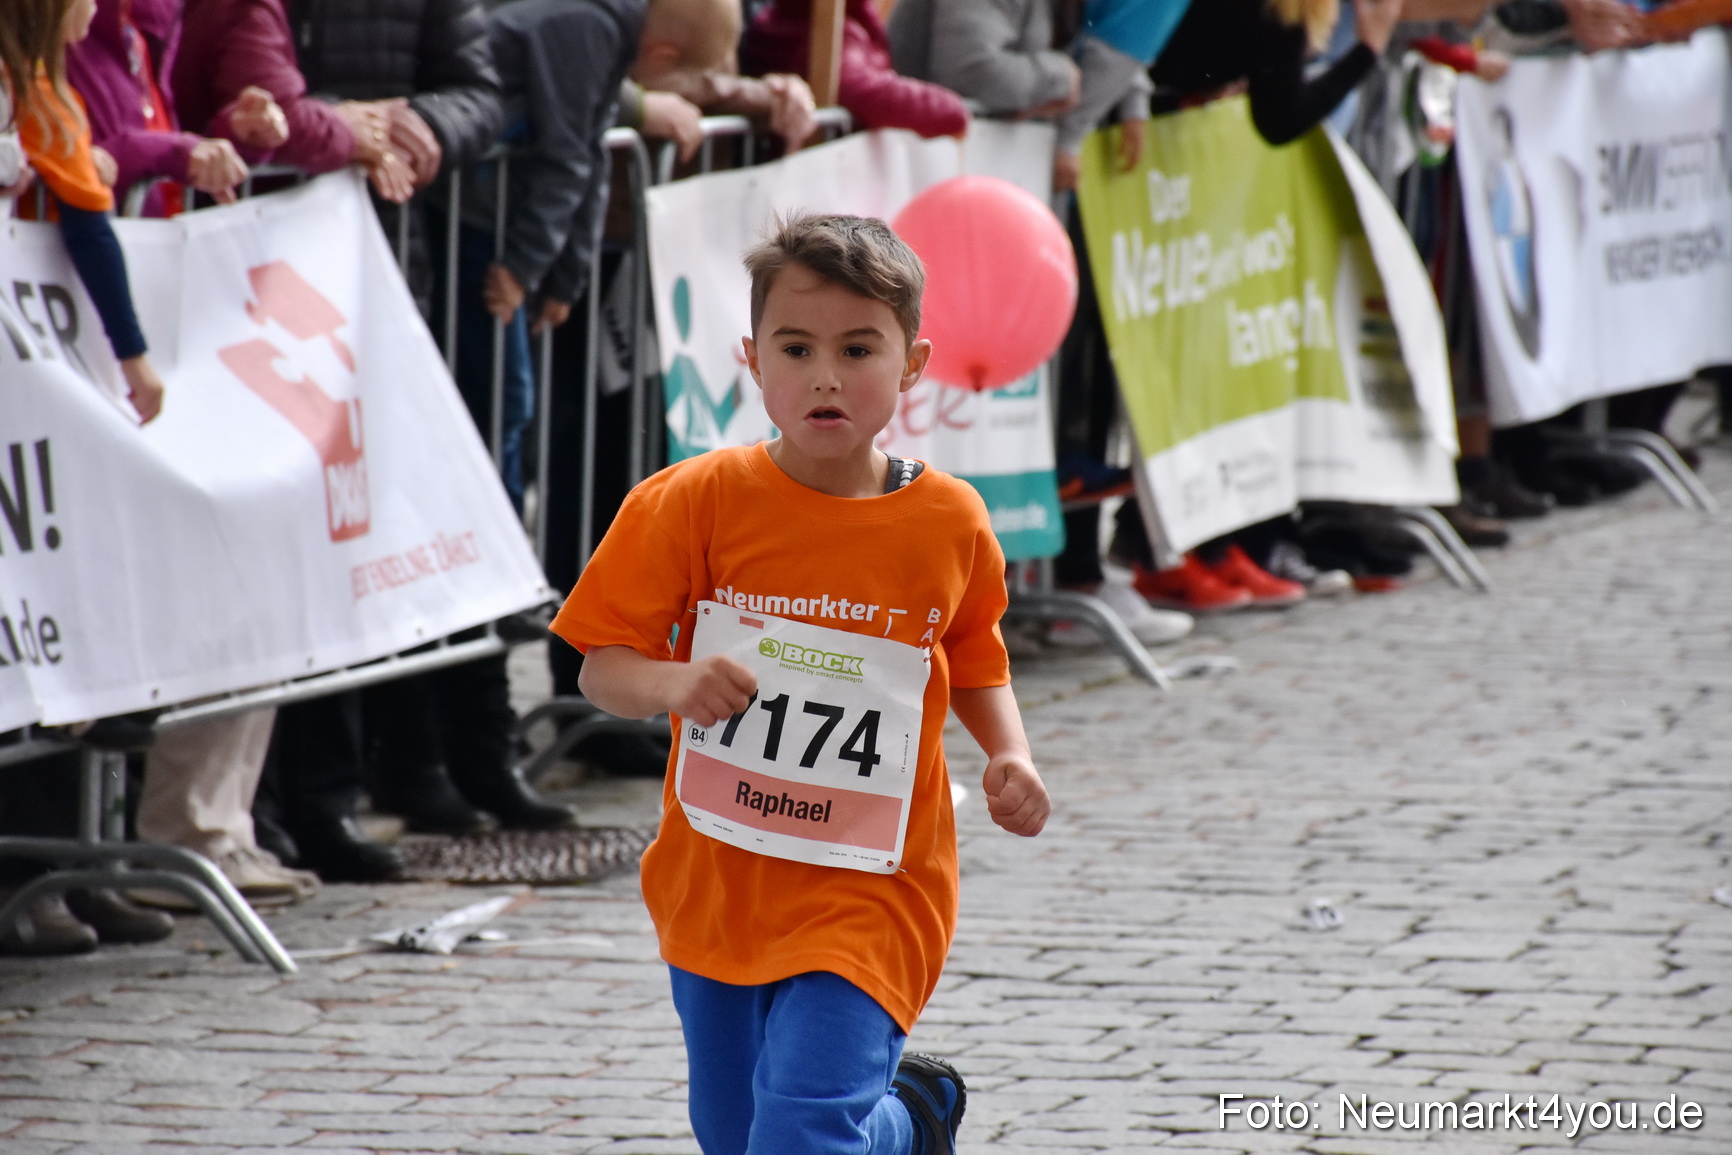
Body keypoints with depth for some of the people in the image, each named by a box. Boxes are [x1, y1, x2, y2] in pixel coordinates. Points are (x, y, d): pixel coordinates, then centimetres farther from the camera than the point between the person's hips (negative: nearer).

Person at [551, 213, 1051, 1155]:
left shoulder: (950, 524, -4)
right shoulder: (694, 503, -9)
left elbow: (976, 663, 14)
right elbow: (602, 669, -8)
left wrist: (1010, 756, -4)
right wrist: (674, 685, -29)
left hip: (869, 893, -2)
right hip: (716, 884, 2)